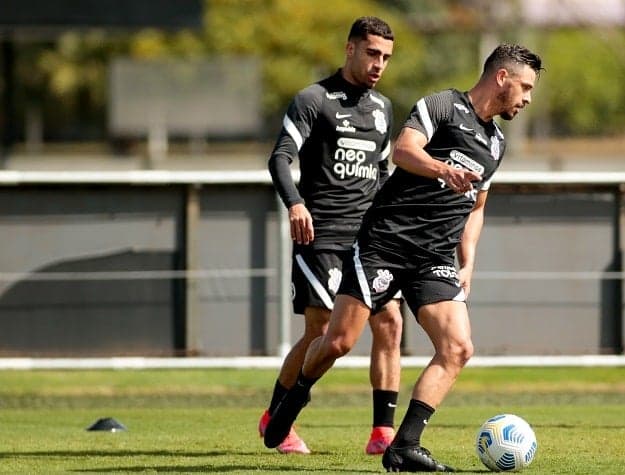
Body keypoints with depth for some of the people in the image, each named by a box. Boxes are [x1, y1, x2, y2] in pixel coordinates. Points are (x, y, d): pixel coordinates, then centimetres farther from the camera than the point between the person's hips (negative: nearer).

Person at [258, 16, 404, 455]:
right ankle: (275, 417, 13)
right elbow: (280, 158, -14)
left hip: (368, 235, 6)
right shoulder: (314, 100, -4)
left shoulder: (383, 108, 17)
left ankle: (383, 432, -5)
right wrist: (295, 203, -31)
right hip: (320, 235, -6)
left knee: (389, 323, -8)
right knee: (321, 332, -8)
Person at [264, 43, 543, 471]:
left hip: (436, 259, 6)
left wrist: (467, 265, 18)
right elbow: (404, 150, -18)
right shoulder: (443, 106, -1)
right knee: (339, 341, -8)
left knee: (458, 348, -15)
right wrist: (444, 169, -38)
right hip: (386, 240, -6)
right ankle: (297, 395, 24)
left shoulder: (495, 142, 22)